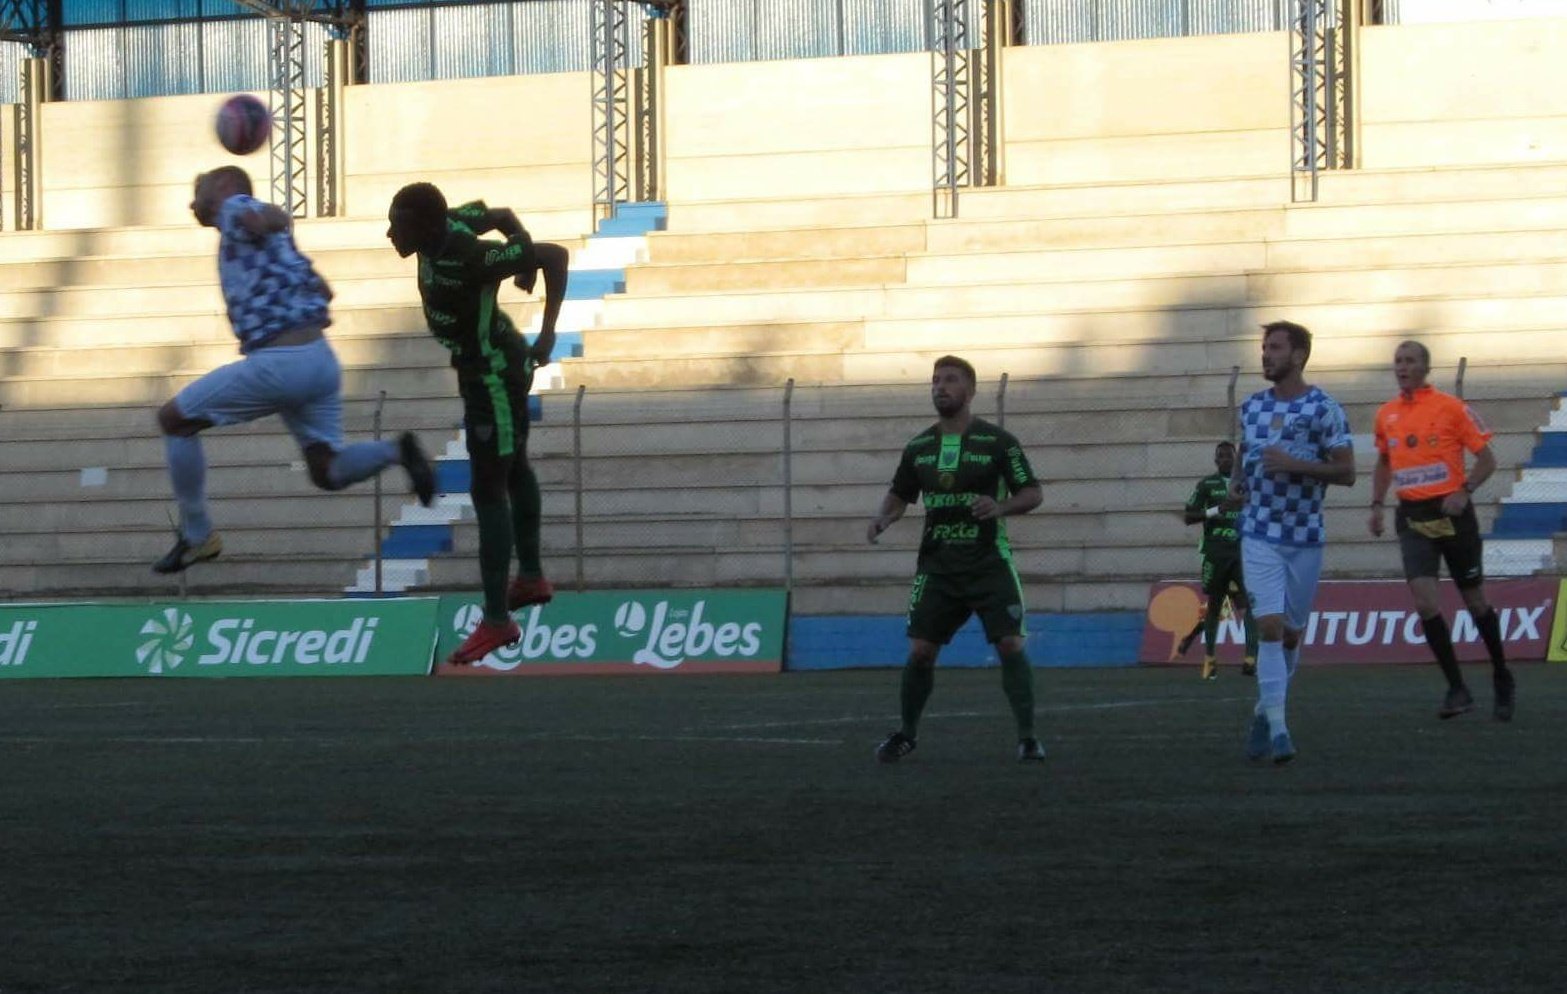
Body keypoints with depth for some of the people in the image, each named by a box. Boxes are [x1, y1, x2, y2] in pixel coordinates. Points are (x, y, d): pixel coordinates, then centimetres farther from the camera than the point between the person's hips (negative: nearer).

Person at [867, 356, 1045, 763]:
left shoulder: (997, 442, -5)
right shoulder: (919, 448, 8)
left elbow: (1032, 493, -3)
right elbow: (900, 494, 19)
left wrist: (1001, 507, -22)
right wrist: (883, 517, -3)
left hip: (989, 562, -3)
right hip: (937, 564, 3)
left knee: (1011, 646, -12)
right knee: (920, 651, 0)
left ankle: (1027, 737, -4)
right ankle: (906, 734, 17)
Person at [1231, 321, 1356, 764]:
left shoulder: (1324, 409, -6)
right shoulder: (1252, 406, 7)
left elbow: (1346, 472, -8)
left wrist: (1295, 465, -20)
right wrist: (1237, 481, 4)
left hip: (1305, 536, -1)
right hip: (1260, 534, 1)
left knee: (1291, 633, 10)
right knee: (1270, 626, -14)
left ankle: (1264, 712, 30)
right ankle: (1277, 729, -18)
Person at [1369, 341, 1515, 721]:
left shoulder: (1451, 408, -6)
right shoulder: (1386, 415, 7)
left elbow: (1486, 458, -4)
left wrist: (1464, 491, -19)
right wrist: (1377, 504, 10)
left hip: (1451, 513, -3)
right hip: (1412, 518, 3)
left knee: (1475, 601, 8)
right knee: (1424, 600, -15)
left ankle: (1502, 679, 29)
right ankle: (1457, 690, -8)